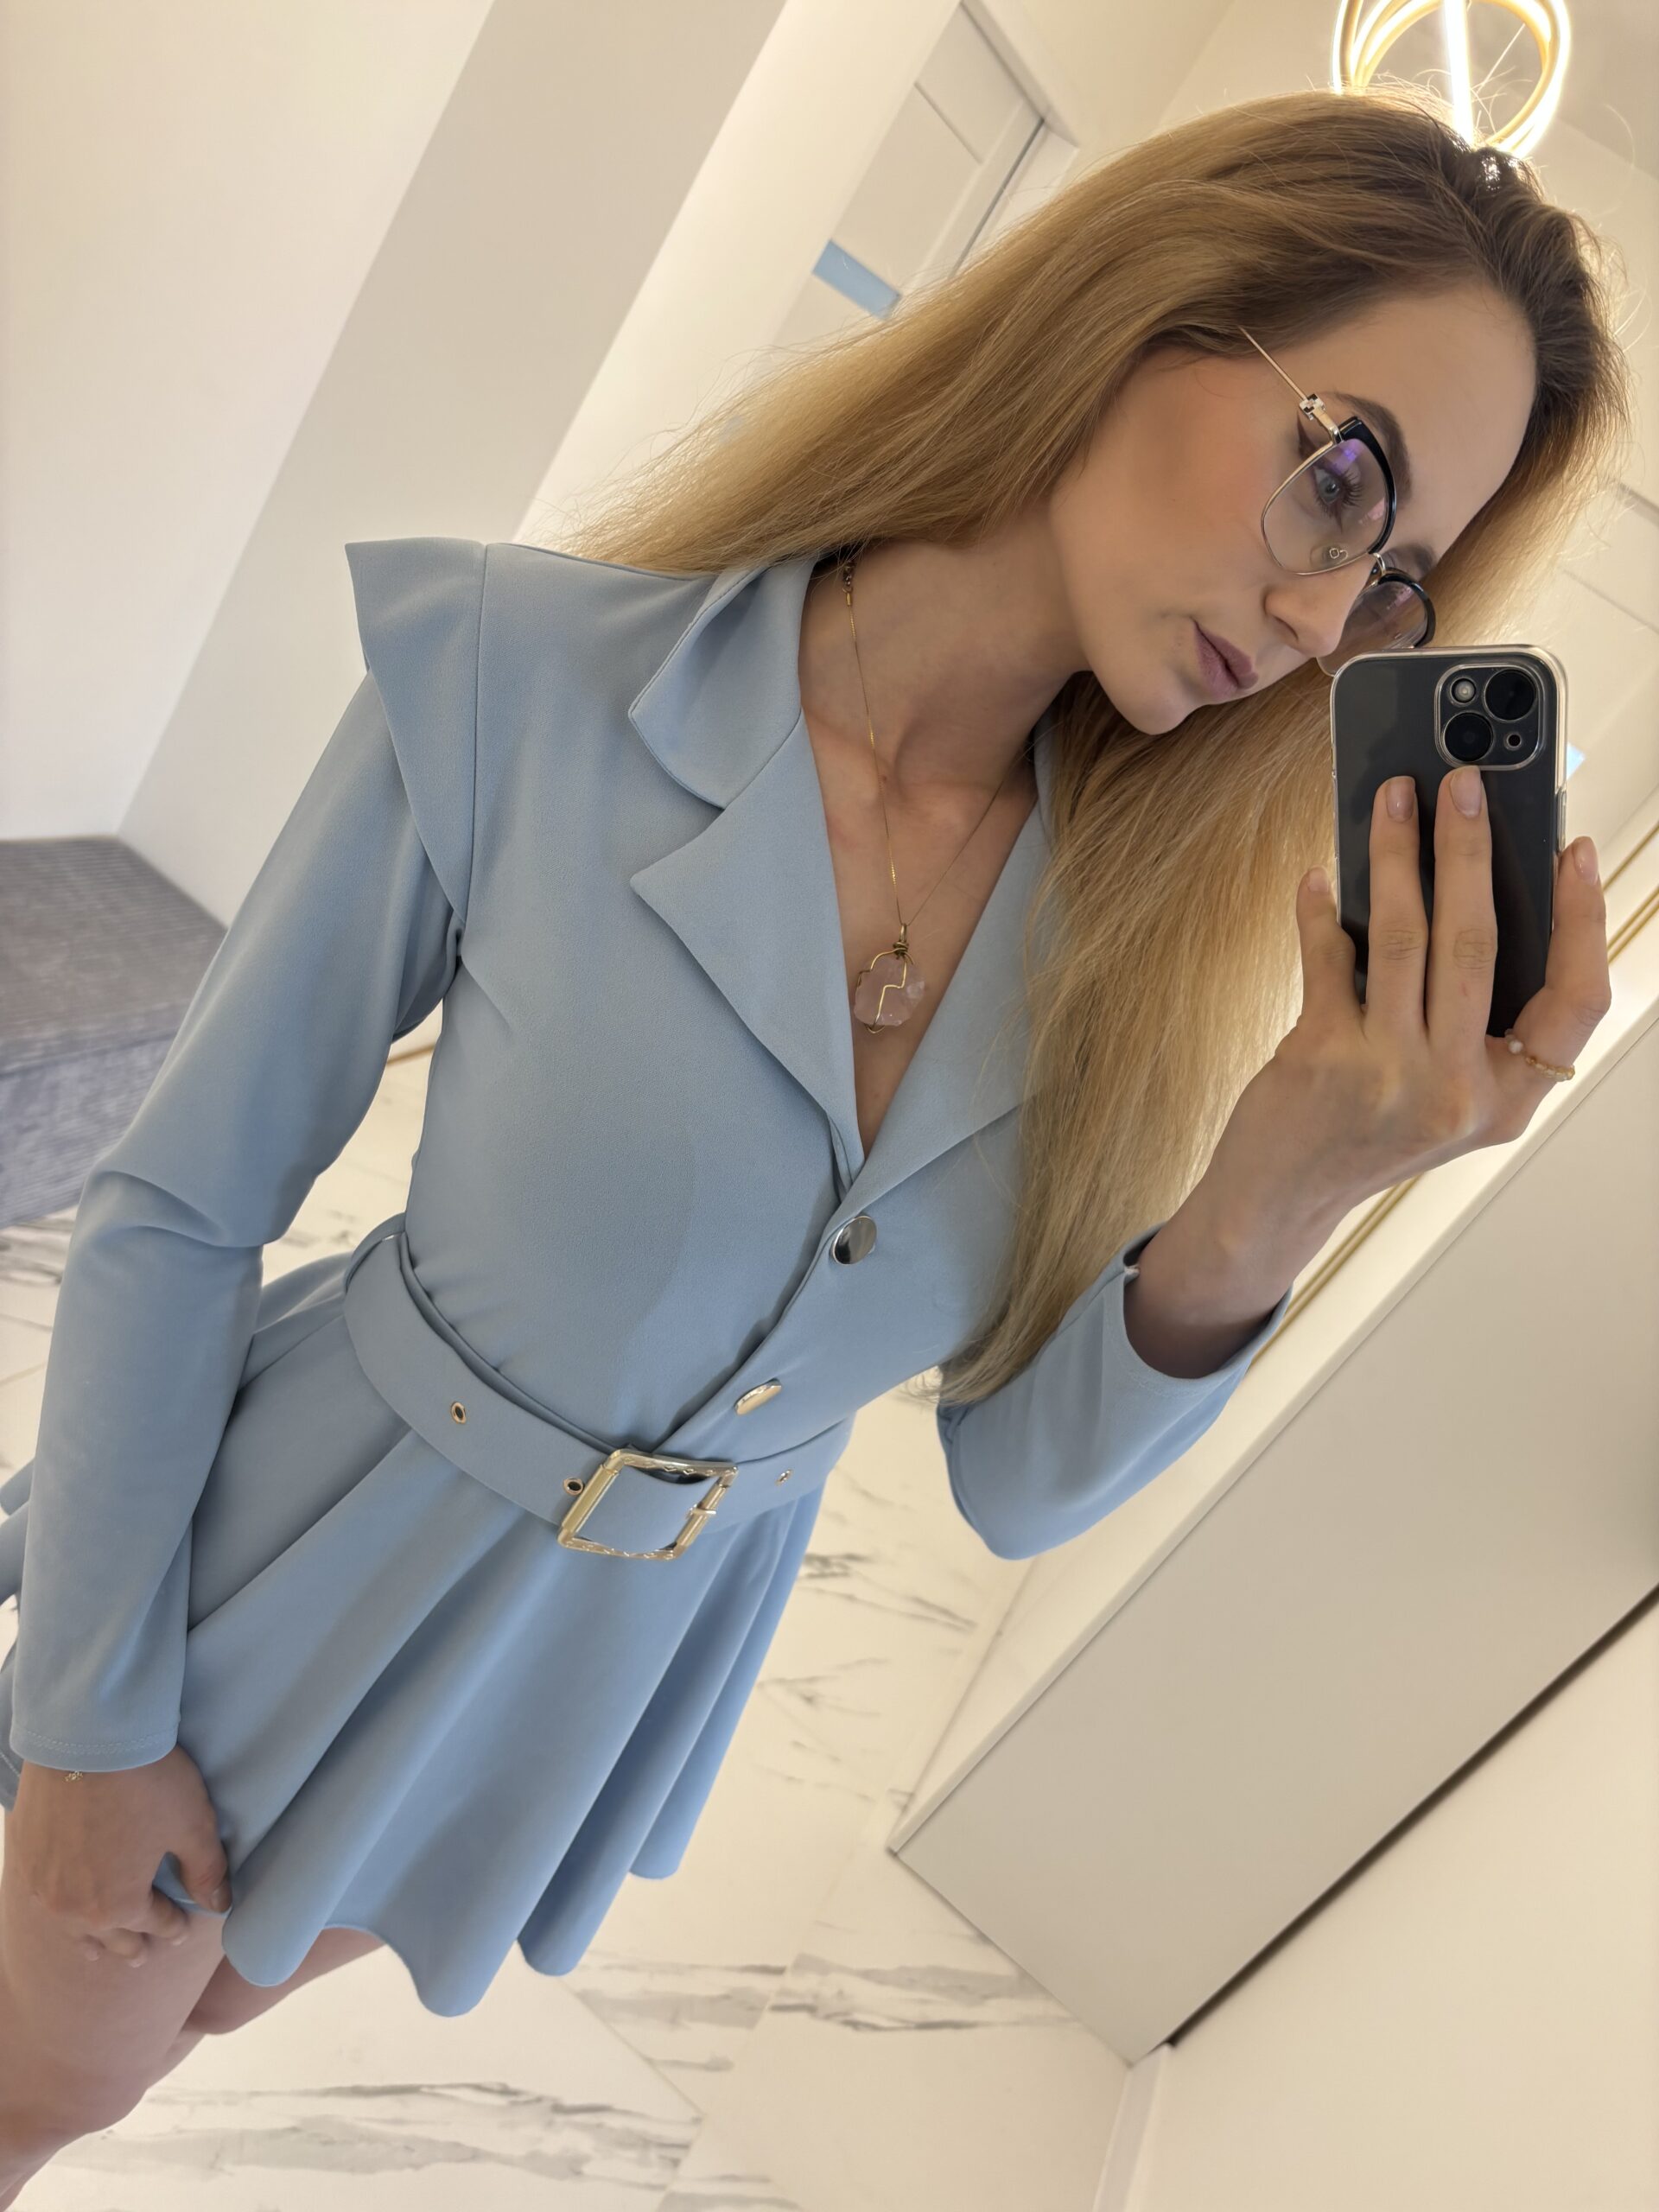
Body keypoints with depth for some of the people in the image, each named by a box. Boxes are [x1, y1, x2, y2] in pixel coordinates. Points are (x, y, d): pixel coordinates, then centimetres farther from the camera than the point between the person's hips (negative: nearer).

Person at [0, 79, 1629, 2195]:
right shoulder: (528, 674, -26)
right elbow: (176, 1208, -16)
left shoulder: (1159, 923, -14)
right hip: (318, 1567, -3)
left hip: (631, 1670, 4)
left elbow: (1023, 1483, -11)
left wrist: (1259, 1217, -30)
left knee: (206, 2001, 33)